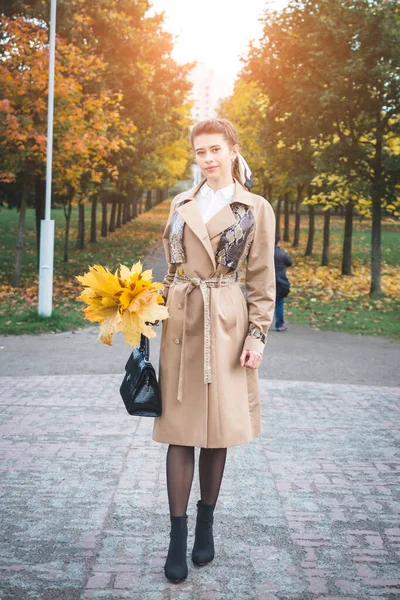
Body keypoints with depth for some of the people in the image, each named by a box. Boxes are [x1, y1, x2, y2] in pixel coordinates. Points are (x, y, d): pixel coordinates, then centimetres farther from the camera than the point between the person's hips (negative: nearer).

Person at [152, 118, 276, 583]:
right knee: (180, 427, 0)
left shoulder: (256, 209, 2)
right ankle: (177, 536, 5)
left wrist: (257, 335, -6)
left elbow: (262, 281, 0)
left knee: (218, 428, 5)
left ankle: (206, 524, 22)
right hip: (181, 322, 2)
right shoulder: (181, 204, 11)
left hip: (227, 324, -2)